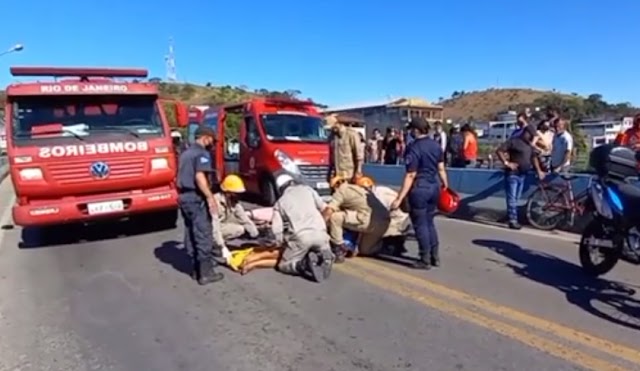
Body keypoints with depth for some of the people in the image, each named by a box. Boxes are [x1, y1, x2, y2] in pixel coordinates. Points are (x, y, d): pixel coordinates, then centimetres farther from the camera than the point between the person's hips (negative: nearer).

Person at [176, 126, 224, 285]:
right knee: (203, 235, -5)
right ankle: (205, 273, -2)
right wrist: (210, 197, -24)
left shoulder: (186, 153, 18)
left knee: (191, 234, 13)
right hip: (196, 197, -10)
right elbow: (199, 177, -23)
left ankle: (197, 268, 22)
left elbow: (180, 177, 23)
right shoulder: (202, 153, -11)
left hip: (184, 196, 10)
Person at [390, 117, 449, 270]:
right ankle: (435, 257, 24)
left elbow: (410, 176, -20)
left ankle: (425, 260, 12)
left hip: (419, 189, -7)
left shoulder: (414, 148, -16)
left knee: (420, 225, 4)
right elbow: (441, 169, 10)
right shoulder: (436, 145, 5)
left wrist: (399, 198, -19)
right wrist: (446, 185, 25)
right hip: (434, 186, 8)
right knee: (430, 223, 18)